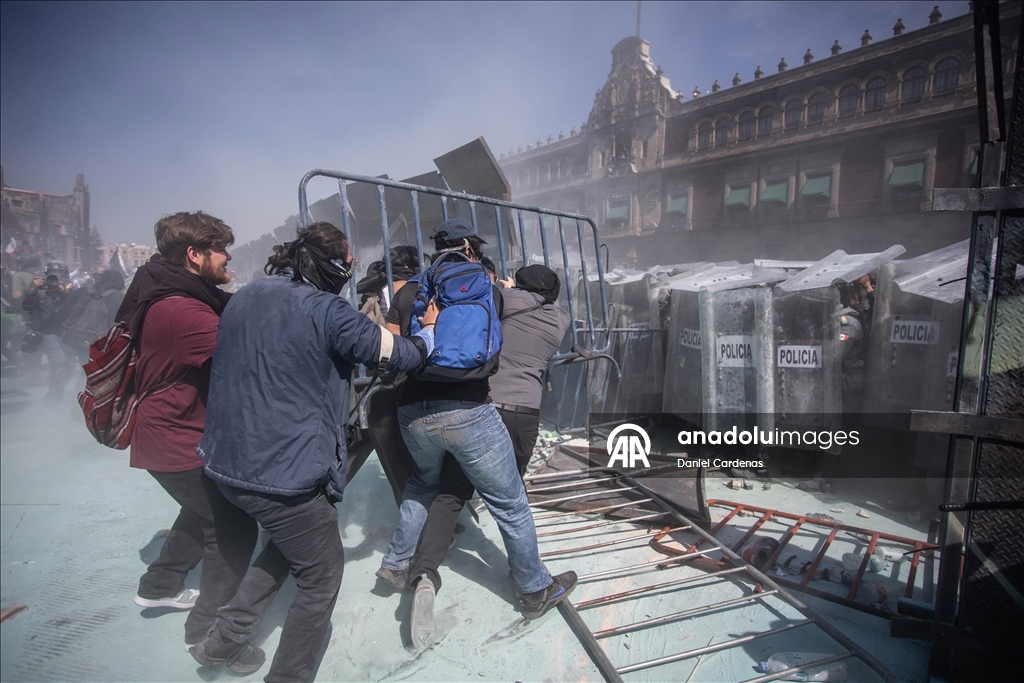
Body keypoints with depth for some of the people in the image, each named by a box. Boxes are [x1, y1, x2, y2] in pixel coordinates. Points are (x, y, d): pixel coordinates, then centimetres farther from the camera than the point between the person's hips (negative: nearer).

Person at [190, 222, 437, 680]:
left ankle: (224, 639, 34)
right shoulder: (324, 310, -15)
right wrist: (429, 332, 12)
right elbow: (398, 354, -8)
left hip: (226, 461, 8)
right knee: (322, 574, 12)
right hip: (284, 472, -8)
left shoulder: (246, 296, 6)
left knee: (292, 538, 30)